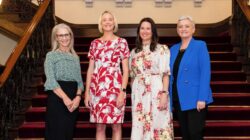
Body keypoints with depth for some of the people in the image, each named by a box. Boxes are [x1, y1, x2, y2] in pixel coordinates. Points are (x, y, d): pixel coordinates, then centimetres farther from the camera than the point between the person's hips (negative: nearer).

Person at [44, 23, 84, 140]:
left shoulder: (75, 57, 16)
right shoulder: (51, 55, 1)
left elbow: (79, 80, 10)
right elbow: (51, 81, -9)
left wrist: (78, 97, -8)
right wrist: (65, 98, -20)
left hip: (73, 100, 5)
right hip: (56, 98, -5)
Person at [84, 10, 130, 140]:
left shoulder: (121, 42, 3)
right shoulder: (95, 43, 11)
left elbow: (126, 69, -1)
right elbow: (90, 69, 11)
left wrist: (122, 91, -10)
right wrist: (87, 92, 4)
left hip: (115, 88, -2)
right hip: (97, 88, 3)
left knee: (116, 126, 3)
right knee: (99, 127, 6)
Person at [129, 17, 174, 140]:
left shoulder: (162, 49, 1)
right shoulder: (134, 52, 14)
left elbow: (165, 74, -5)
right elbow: (132, 76, 15)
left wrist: (164, 93, -14)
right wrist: (133, 93, 6)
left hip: (156, 92, -4)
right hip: (139, 94, 4)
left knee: (157, 125, -2)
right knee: (139, 127, 5)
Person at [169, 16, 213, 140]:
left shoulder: (200, 45, -3)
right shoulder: (173, 49, 13)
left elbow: (205, 73, -11)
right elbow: (171, 75, 13)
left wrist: (202, 98, -18)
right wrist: (169, 98, 7)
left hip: (195, 99, -5)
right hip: (178, 100, 5)